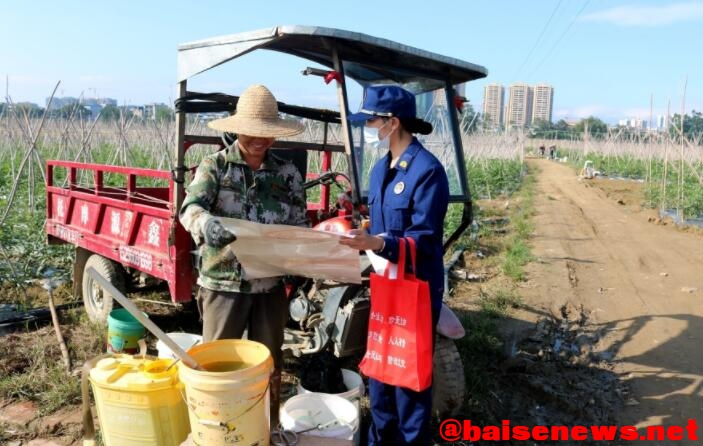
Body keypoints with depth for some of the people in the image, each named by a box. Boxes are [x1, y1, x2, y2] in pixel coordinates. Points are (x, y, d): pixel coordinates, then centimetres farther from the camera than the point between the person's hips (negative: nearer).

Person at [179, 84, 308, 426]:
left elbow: (299, 226, 1)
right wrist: (206, 224, -42)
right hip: (223, 283, -2)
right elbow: (190, 208, -19)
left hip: (270, 284, 3)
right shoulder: (214, 166, -3)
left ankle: (268, 430, 37)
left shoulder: (287, 173, 3)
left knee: (268, 363, 17)